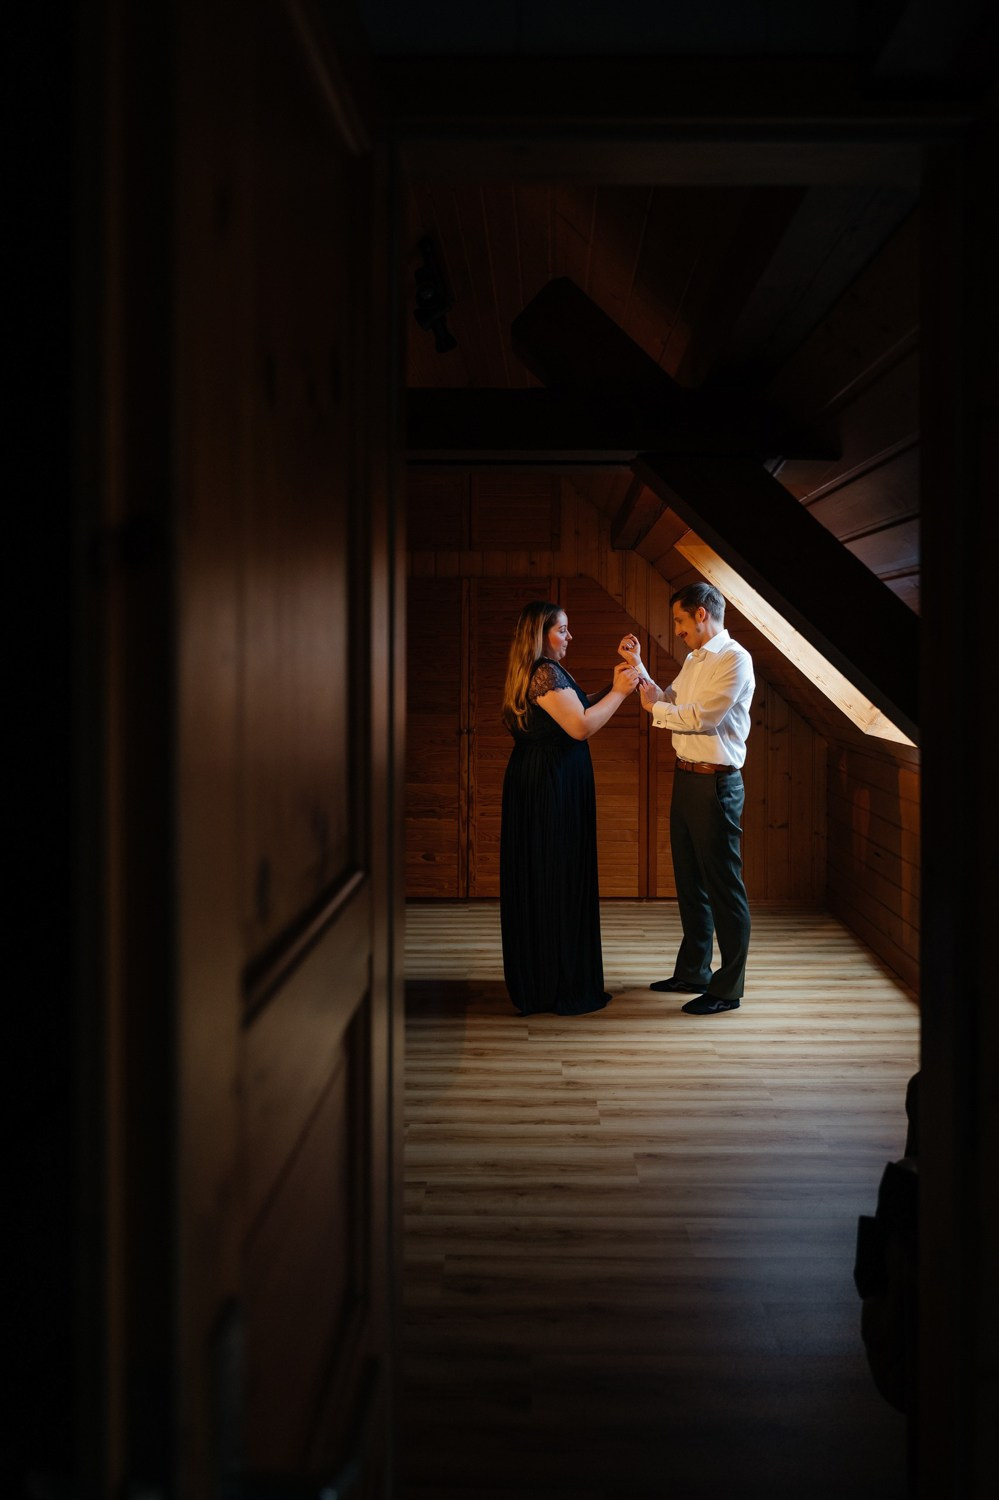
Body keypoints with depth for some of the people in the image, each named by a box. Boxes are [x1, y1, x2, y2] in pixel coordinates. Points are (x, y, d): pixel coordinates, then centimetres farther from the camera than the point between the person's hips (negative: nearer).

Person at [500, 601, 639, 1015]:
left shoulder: (535, 672, 14)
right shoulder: (546, 673, -17)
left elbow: (574, 709, 18)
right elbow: (581, 726, -22)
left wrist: (611, 687, 9)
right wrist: (618, 691, -12)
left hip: (530, 783, 10)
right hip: (554, 787, -10)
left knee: (532, 881, 15)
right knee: (561, 882, -3)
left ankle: (531, 981, 25)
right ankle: (564, 987, 5)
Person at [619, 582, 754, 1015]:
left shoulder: (734, 659, -14)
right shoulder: (693, 660, 15)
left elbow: (702, 717, -21)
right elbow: (669, 703, 16)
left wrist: (654, 707, -9)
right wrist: (638, 667, 10)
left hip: (716, 784, -10)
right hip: (686, 778, 10)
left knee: (724, 886, -1)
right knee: (689, 881, 18)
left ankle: (728, 988, 7)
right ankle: (693, 972, 31)